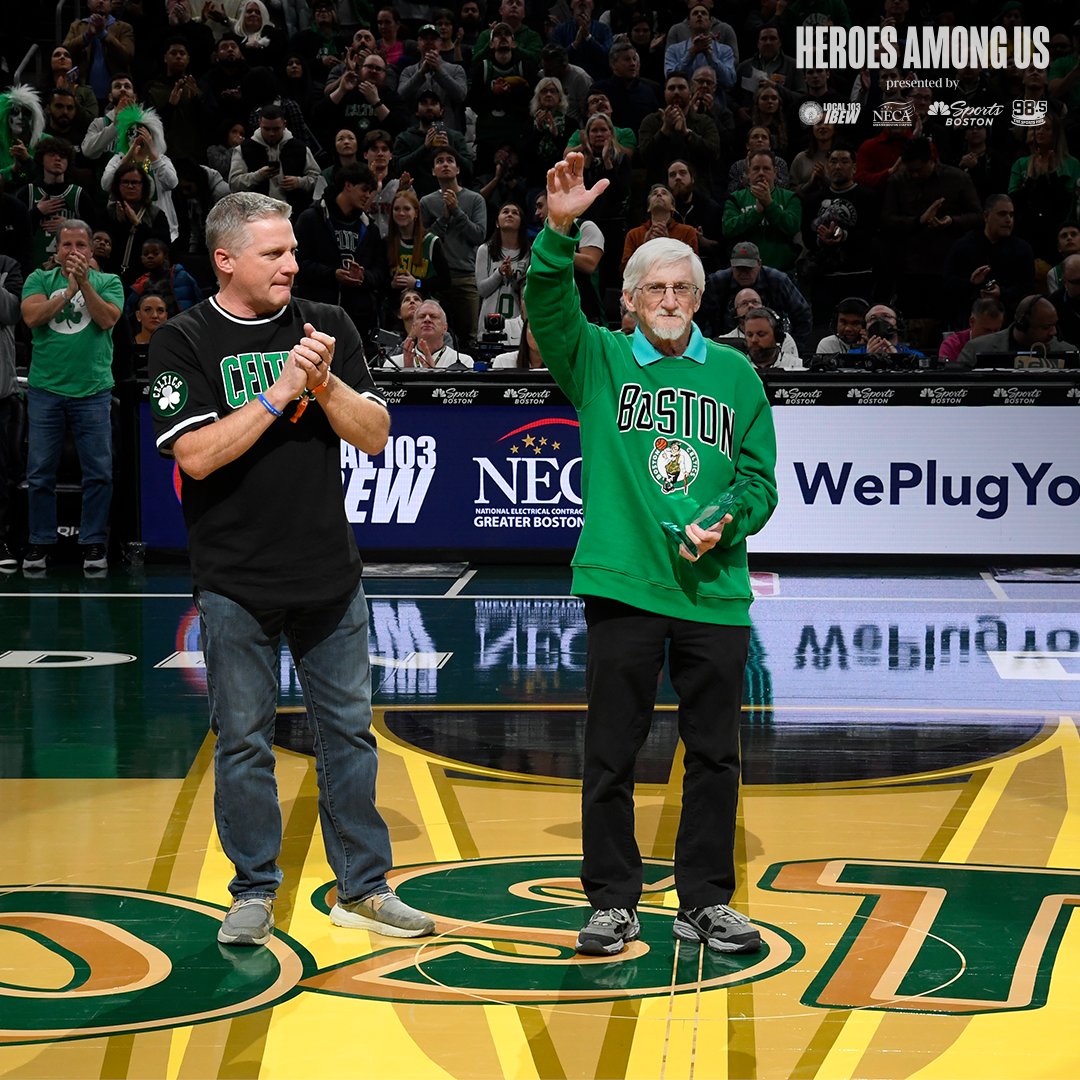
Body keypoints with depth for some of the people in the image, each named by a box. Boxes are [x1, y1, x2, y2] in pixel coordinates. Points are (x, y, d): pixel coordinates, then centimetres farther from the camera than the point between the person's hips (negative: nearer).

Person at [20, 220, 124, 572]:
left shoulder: (107, 282, 6)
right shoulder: (40, 279, 8)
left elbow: (107, 319, -10)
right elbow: (32, 316, -9)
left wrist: (84, 282, -16)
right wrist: (69, 289, -14)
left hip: (93, 391, -1)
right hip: (45, 389, 1)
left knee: (98, 473, -1)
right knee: (40, 473, 4)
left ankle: (93, 542, 10)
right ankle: (41, 542, 14)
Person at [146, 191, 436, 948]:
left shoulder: (328, 326, 5)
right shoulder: (186, 342, -5)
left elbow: (375, 436, 1)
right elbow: (196, 454, -15)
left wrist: (325, 383, -16)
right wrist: (279, 392, -20)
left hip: (330, 575, 3)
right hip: (236, 581, -3)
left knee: (349, 730, 8)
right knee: (244, 742, 4)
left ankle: (363, 887, 18)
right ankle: (255, 893, 17)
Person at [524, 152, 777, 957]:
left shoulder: (735, 373, 10)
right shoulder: (599, 361, 5)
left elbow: (760, 476, 11)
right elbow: (548, 306, -14)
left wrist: (726, 524, -8)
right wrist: (560, 233, -30)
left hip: (715, 591, 2)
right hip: (623, 586, -2)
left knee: (715, 754, 7)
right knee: (611, 754, 3)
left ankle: (706, 903, 18)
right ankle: (613, 901, 15)